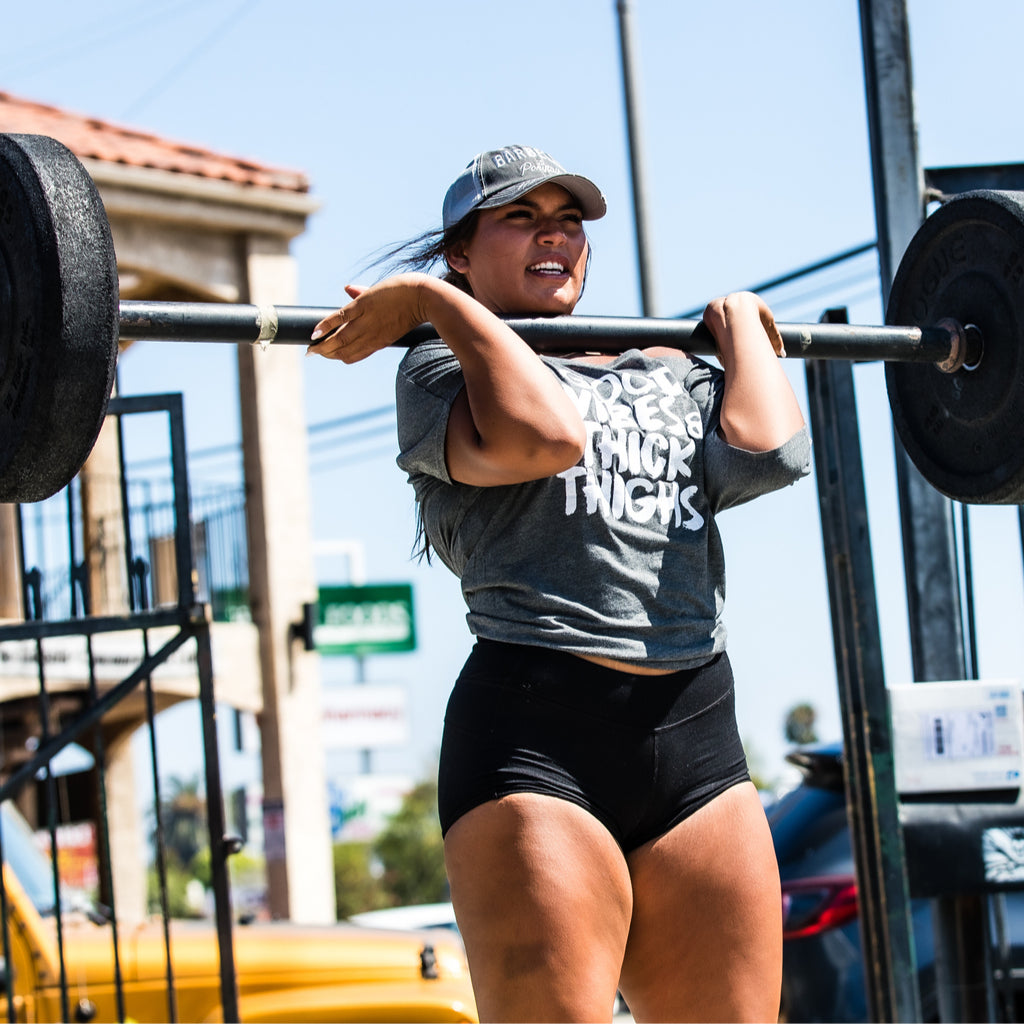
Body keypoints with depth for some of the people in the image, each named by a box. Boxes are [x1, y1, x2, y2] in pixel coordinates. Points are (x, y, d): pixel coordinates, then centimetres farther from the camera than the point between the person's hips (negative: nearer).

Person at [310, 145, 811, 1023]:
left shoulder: (672, 375, 22)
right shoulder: (447, 371, 7)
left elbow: (772, 453, 2)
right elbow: (539, 437, -16)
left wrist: (742, 324, 18)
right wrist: (437, 302, -5)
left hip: (697, 745, 5)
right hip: (537, 732, -5)